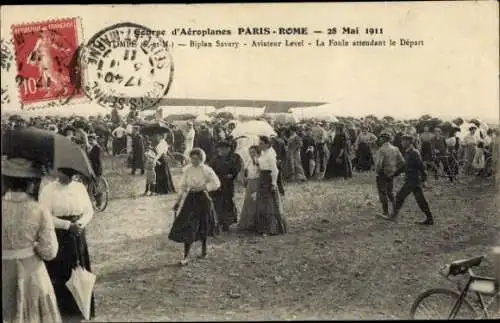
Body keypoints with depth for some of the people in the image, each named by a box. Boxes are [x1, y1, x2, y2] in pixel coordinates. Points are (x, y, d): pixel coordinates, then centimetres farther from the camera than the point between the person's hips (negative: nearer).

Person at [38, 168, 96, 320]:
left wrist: (80, 224, -16)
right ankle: (61, 310, 15)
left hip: (78, 239, 4)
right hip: (57, 240, -4)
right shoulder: (48, 190, -9)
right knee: (59, 275, 2)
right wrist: (68, 225, -21)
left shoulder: (79, 187, 3)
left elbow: (89, 211, 3)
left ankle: (80, 308, 22)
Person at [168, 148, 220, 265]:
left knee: (203, 226, 11)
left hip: (202, 198, -2)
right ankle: (186, 255, 0)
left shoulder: (206, 170, -9)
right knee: (187, 226, -5)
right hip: (190, 198, 2)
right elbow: (183, 186, 8)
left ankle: (204, 248, 36)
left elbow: (216, 183, -12)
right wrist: (179, 201, 6)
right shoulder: (187, 169, 1)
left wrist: (202, 188, -19)